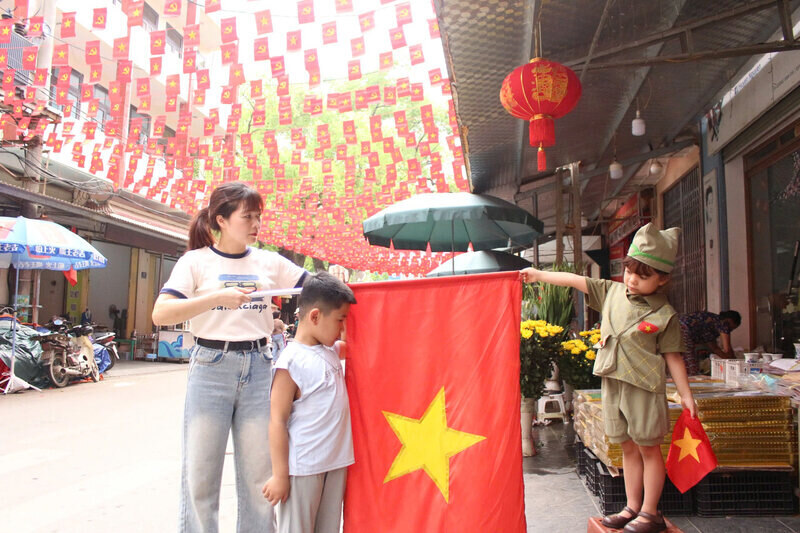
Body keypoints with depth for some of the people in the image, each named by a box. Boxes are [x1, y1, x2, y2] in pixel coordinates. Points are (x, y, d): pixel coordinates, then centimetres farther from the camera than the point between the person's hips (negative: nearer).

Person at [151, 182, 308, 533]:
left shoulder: (270, 262, 8)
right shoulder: (197, 261, 0)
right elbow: (161, 314, -12)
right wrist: (217, 298, -22)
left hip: (259, 369, 3)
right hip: (211, 369, -2)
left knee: (259, 476, 8)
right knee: (200, 476, 5)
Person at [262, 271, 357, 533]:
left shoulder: (331, 350, 7)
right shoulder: (291, 362, -16)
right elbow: (278, 421, -15)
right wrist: (280, 475, -14)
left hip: (335, 463, 8)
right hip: (303, 469, -7)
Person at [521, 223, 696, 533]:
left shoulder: (664, 315, -8)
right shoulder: (612, 292, 5)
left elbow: (672, 356, -5)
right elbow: (577, 281, 7)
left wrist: (685, 395, -5)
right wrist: (540, 275, 7)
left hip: (645, 387, -5)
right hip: (612, 384, 5)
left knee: (648, 448, 6)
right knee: (628, 449, 15)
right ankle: (632, 508, 25)